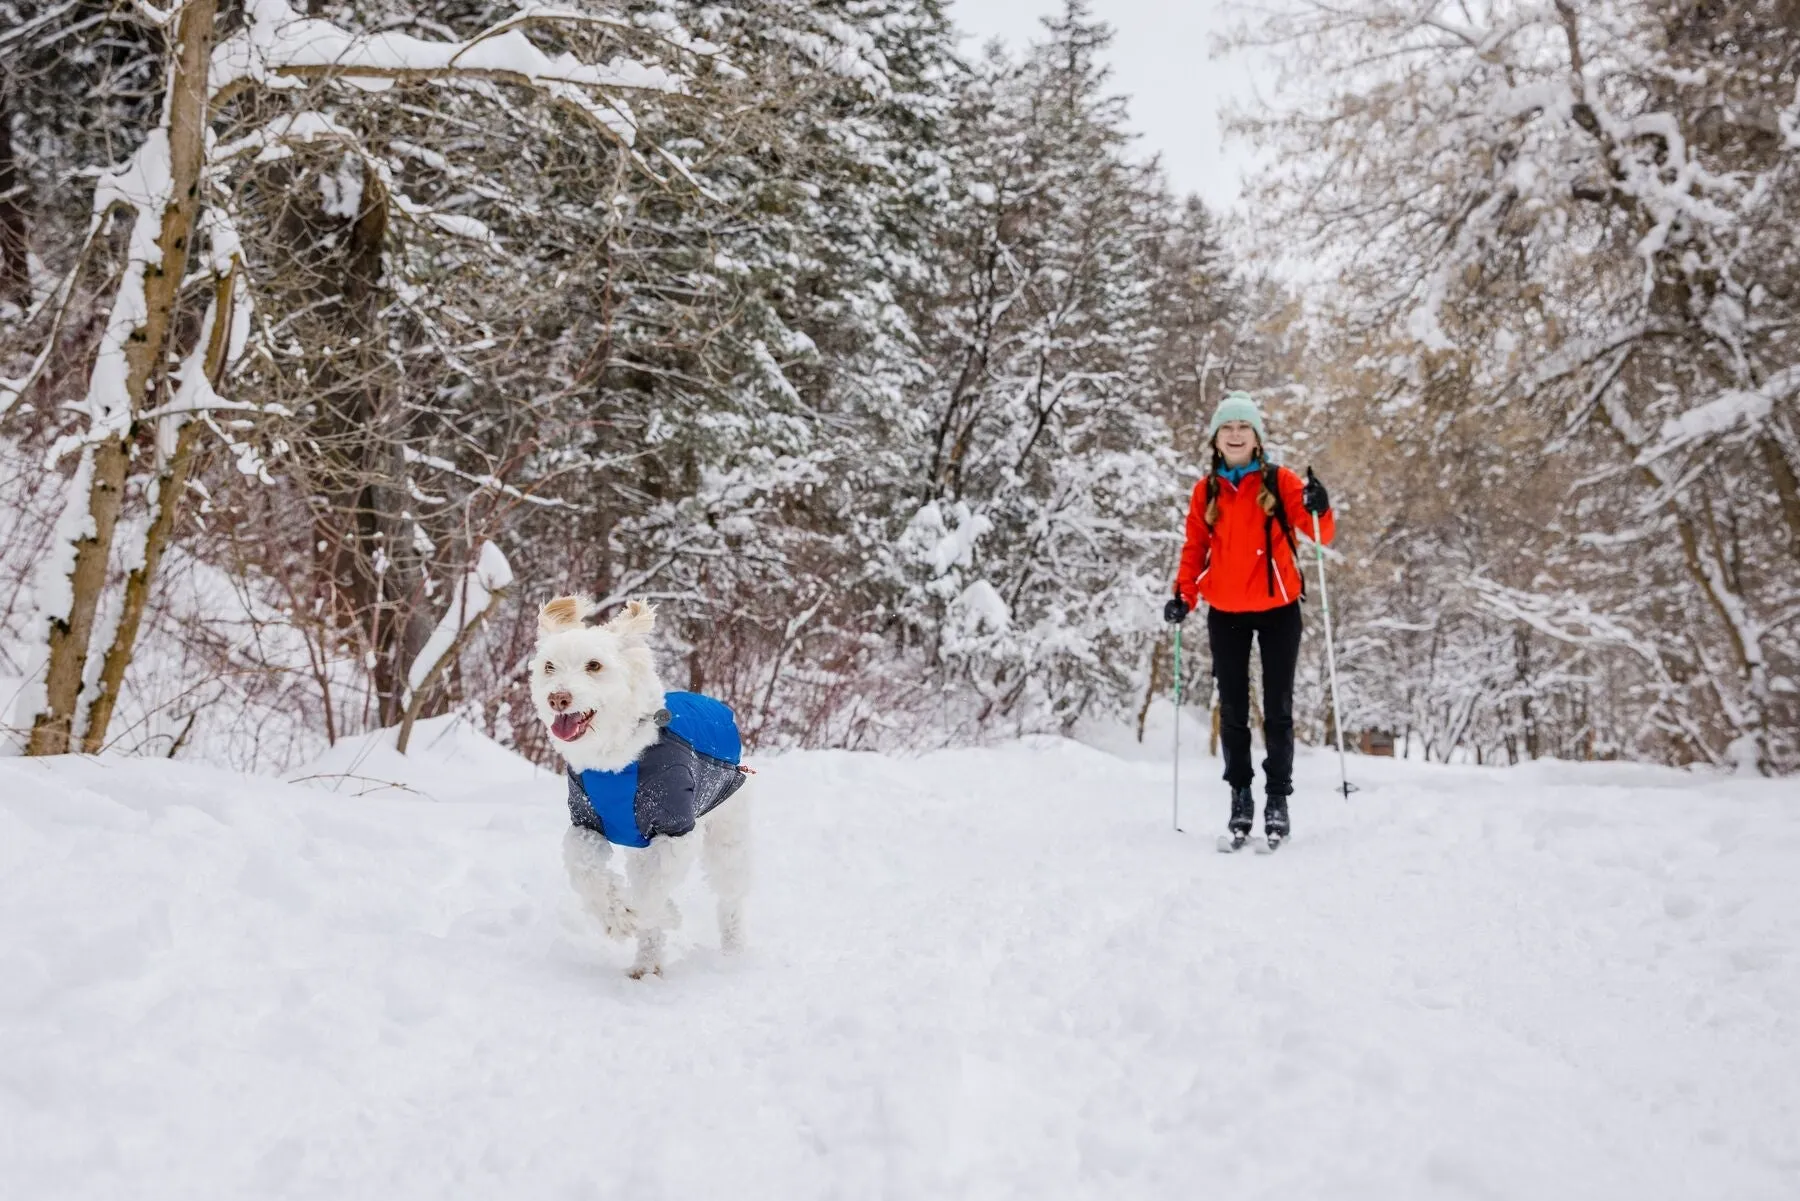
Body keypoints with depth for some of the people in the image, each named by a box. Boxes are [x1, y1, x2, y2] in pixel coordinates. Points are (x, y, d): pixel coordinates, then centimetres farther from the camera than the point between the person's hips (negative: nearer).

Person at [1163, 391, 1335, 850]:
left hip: (1278, 609, -2)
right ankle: (1240, 799, 14)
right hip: (1225, 614, 2)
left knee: (1277, 708, 3)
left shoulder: (1280, 481, -3)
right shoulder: (1206, 490, 6)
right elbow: (1195, 548, 10)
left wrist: (1319, 510, -31)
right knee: (1232, 710, 6)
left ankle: (1277, 799, 12)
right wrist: (1183, 596, -3)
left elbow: (1321, 534, -9)